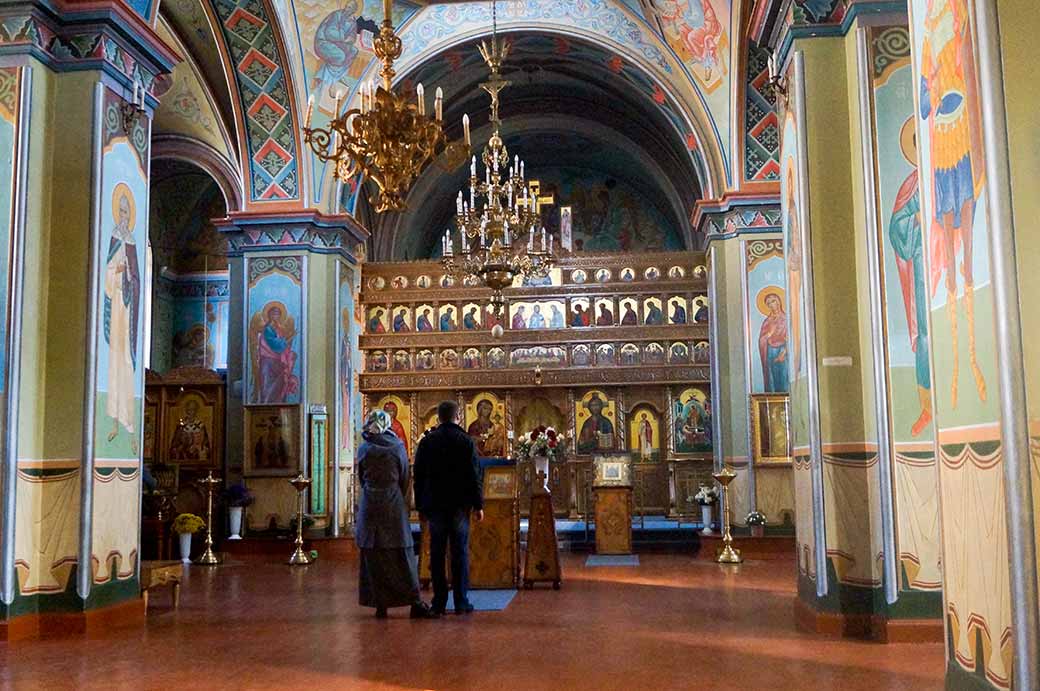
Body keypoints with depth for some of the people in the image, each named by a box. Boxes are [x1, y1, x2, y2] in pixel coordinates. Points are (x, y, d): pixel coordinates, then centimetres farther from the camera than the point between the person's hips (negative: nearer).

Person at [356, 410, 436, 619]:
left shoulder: (363, 449, 2)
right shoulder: (397, 447, -1)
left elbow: (361, 478, 10)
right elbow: (405, 479, 4)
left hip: (370, 506, 1)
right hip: (394, 506, -1)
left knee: (374, 557, 6)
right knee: (402, 555, 1)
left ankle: (380, 604, 6)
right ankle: (415, 603, -2)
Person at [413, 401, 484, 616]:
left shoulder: (426, 441, 3)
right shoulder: (466, 441, -3)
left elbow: (419, 476, 6)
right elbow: (473, 476, -5)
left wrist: (420, 506, 12)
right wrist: (478, 505, 0)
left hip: (434, 505, 2)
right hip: (459, 505, -2)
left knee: (437, 554, 6)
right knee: (460, 553, 3)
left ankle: (439, 602, 7)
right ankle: (460, 602, 3)